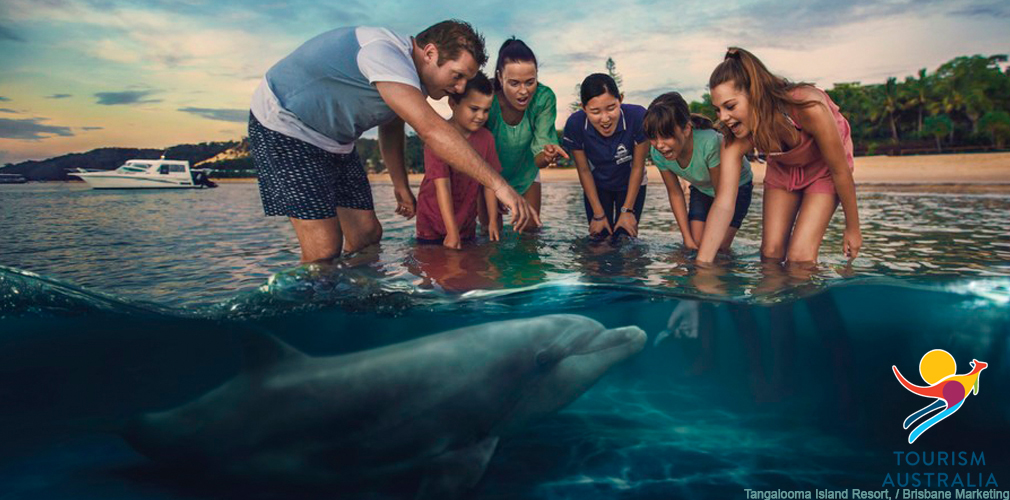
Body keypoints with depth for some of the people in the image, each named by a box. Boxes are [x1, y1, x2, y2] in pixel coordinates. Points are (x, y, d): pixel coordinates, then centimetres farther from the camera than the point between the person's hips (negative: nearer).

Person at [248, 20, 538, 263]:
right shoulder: (385, 53, -30)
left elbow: (391, 129, 17)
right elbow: (432, 130, -40)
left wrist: (401, 185, 16)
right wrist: (498, 185, -42)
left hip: (333, 143, 9)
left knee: (367, 234, 4)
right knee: (324, 249, -17)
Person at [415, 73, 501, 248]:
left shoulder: (486, 138, -3)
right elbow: (442, 186, -24)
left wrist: (493, 221, -6)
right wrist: (452, 232, -27)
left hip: (467, 224, 4)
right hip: (433, 226, -4)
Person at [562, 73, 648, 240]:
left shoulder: (638, 117, -34)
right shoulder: (574, 125, -30)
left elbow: (638, 167, -19)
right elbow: (584, 171, -14)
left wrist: (628, 210, -11)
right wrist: (598, 214, -8)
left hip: (631, 185, -1)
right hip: (596, 187, 1)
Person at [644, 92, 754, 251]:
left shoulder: (710, 143, -43)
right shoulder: (658, 153, -28)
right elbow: (675, 193, -12)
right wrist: (688, 238, -13)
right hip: (702, 189, 4)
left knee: (720, 247, -12)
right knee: (695, 246, -7)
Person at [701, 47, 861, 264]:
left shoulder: (808, 107, -40)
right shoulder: (736, 140, -29)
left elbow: (840, 171, -25)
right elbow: (723, 204, -33)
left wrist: (852, 229, -13)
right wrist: (701, 265, -41)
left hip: (824, 169, -3)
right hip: (782, 169, 3)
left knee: (800, 258, -15)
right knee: (770, 253, -1)